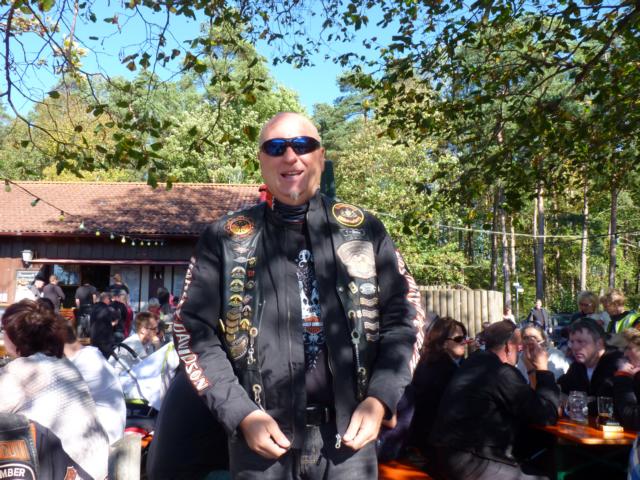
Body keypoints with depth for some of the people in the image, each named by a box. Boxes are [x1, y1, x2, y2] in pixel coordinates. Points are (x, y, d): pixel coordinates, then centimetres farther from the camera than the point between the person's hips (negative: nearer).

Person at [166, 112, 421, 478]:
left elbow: (402, 316, 5)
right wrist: (241, 414, -9)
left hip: (349, 434, 1)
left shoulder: (363, 230, 3)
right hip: (264, 436, -1)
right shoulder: (227, 238, 0)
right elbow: (194, 331, 0)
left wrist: (380, 399, -7)